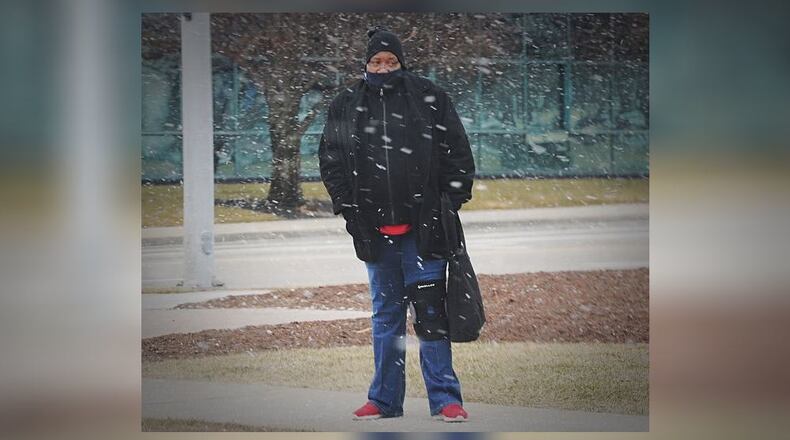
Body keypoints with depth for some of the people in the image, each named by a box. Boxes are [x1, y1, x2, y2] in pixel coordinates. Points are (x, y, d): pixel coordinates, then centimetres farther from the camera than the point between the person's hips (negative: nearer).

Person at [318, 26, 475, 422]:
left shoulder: (428, 98, 1)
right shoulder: (345, 107, 8)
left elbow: (457, 152, 4)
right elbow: (331, 160, 14)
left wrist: (453, 198, -3)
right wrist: (346, 205, 4)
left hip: (422, 225, -3)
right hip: (374, 226, 3)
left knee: (430, 311, -6)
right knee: (385, 313, 11)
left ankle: (445, 398, -2)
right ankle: (384, 400, 17)